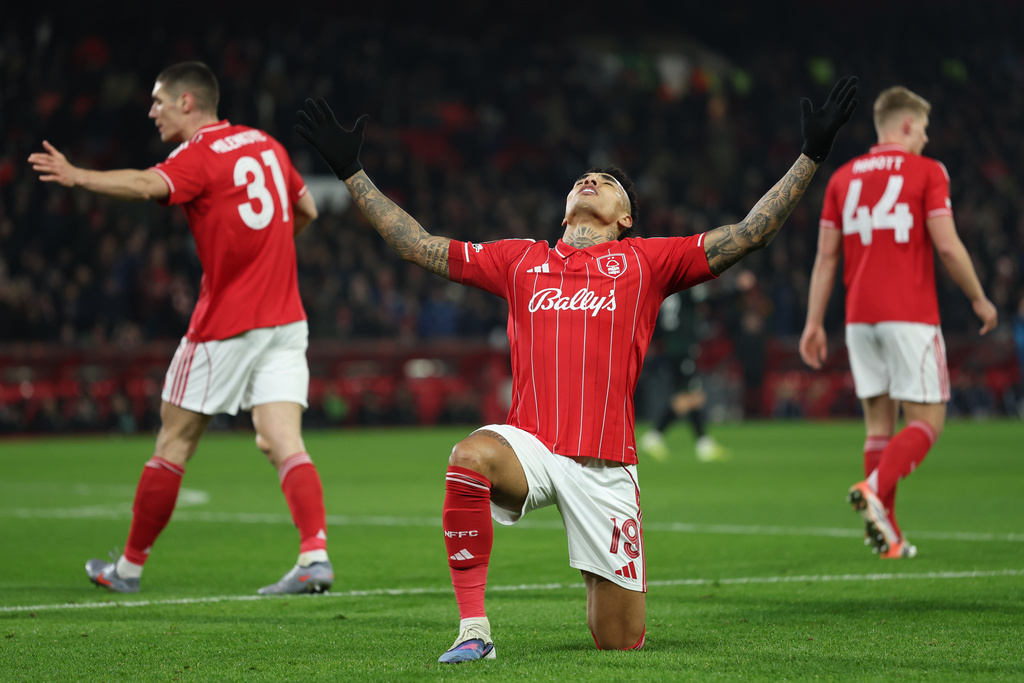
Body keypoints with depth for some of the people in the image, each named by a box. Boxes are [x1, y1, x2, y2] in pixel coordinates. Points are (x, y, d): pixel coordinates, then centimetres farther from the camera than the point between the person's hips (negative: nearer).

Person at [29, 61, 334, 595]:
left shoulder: (199, 156, -10)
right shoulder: (266, 145, 13)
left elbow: (148, 185, -32)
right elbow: (306, 210, 24)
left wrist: (76, 176, -44)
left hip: (226, 323, -6)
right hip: (284, 318, 6)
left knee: (174, 443, 6)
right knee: (283, 444, -2)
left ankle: (130, 565, 16)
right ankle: (315, 555, -20)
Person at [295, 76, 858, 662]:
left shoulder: (645, 261, 13)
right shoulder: (519, 260, 19)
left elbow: (750, 235, 9)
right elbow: (421, 246, 22)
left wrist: (811, 157, 4)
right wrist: (352, 172, 20)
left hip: (606, 470, -1)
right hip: (530, 444, 1)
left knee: (622, 643, -1)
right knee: (471, 457, -36)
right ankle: (473, 630, -27)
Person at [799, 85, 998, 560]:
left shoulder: (843, 177, 12)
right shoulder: (926, 171, -2)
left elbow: (826, 257, 10)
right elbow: (947, 246, -8)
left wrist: (814, 323, 12)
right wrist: (979, 299, 4)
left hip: (860, 317, 5)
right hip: (910, 316, -5)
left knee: (879, 422, 11)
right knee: (927, 422, -1)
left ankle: (889, 535, 6)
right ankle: (874, 489, -26)